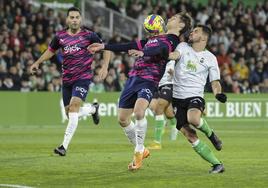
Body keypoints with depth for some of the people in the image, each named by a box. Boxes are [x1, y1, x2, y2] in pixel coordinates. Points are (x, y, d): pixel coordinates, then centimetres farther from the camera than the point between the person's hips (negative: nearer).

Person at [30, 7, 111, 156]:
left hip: (83, 77, -5)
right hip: (67, 79, 5)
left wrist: (105, 67, -9)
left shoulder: (89, 35, -6)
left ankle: (65, 146, -21)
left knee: (74, 107, -21)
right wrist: (37, 63, 12)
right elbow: (51, 51, 22)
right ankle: (93, 109, 40)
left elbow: (106, 49, 3)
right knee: (70, 113, 7)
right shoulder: (60, 36, 4)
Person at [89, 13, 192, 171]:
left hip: (149, 81, -8)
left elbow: (161, 50, -22)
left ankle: (139, 152, -15)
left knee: (139, 111, -31)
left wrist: (143, 53, -41)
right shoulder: (155, 38, 24)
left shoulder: (173, 41, 0)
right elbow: (131, 46, 27)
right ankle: (141, 151, 24)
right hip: (134, 78, 8)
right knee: (122, 119, 6)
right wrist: (103, 47, 25)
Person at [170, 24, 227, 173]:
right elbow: (175, 55, -11)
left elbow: (215, 81, 7)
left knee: (193, 119, -36)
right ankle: (217, 165, -1)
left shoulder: (210, 58, 6)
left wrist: (218, 93, -15)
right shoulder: (184, 47, 8)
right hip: (177, 98, 2)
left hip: (195, 97, -2)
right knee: (190, 136, -9)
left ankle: (210, 133, -2)